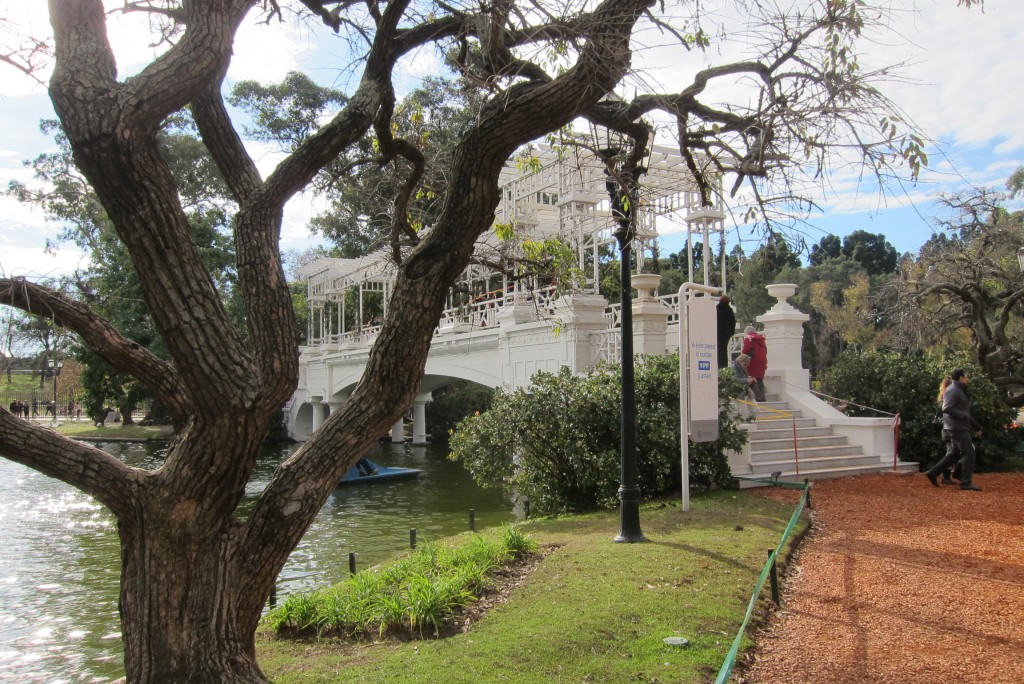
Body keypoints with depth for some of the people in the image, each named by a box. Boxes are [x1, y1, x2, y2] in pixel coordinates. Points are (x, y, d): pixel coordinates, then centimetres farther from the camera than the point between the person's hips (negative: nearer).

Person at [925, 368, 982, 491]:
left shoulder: (960, 391, 21)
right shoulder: (953, 390, -12)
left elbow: (965, 412, 26)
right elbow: (947, 408, -24)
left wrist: (977, 427, 24)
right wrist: (963, 415, -22)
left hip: (959, 428, 10)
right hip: (957, 428, -10)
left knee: (953, 454, 12)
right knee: (969, 454, -7)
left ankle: (932, 472, 11)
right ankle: (966, 483, -5)